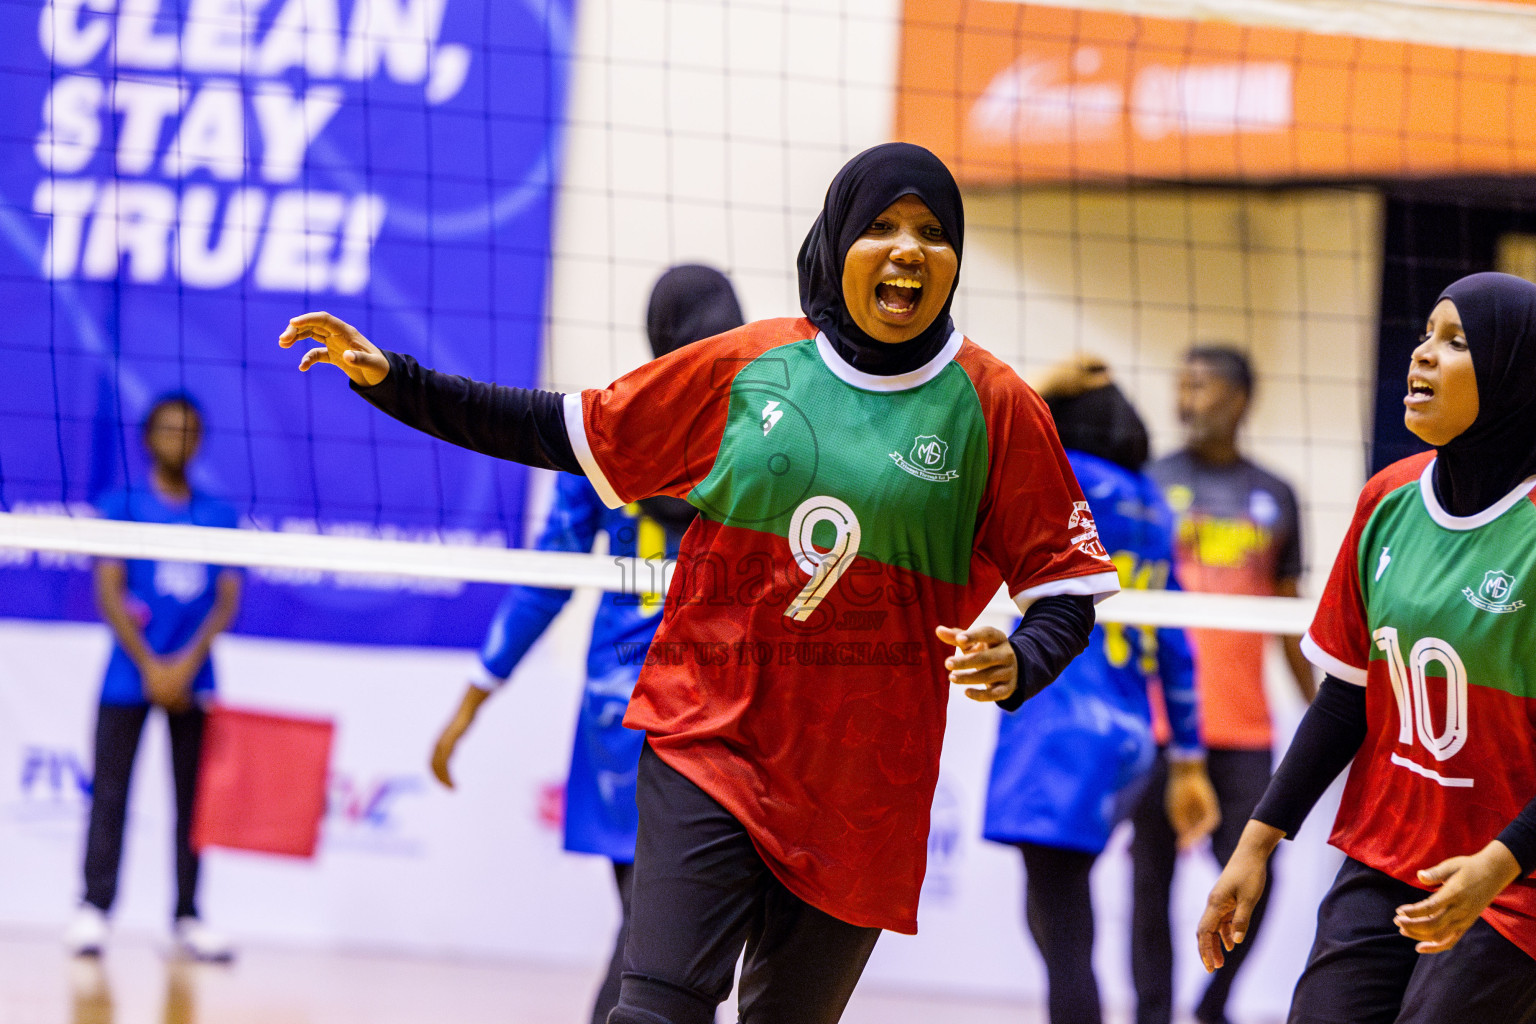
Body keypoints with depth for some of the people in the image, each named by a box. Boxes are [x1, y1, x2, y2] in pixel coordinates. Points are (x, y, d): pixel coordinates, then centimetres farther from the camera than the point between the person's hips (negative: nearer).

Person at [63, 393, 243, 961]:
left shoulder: (220, 515, 11)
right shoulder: (123, 505, 3)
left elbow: (226, 601, 5)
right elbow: (109, 593, -3)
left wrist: (187, 663, -9)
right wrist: (150, 666, -11)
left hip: (192, 678, 3)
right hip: (130, 675, -2)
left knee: (192, 797, 1)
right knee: (111, 792, -6)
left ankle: (188, 916, 5)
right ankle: (94, 909, -5)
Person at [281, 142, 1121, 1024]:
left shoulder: (995, 407, -2)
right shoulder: (747, 369, 3)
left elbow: (1067, 587, 2)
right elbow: (566, 430, 13)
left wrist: (1017, 665, -20)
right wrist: (392, 381, 8)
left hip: (861, 786, 0)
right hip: (711, 747, 0)